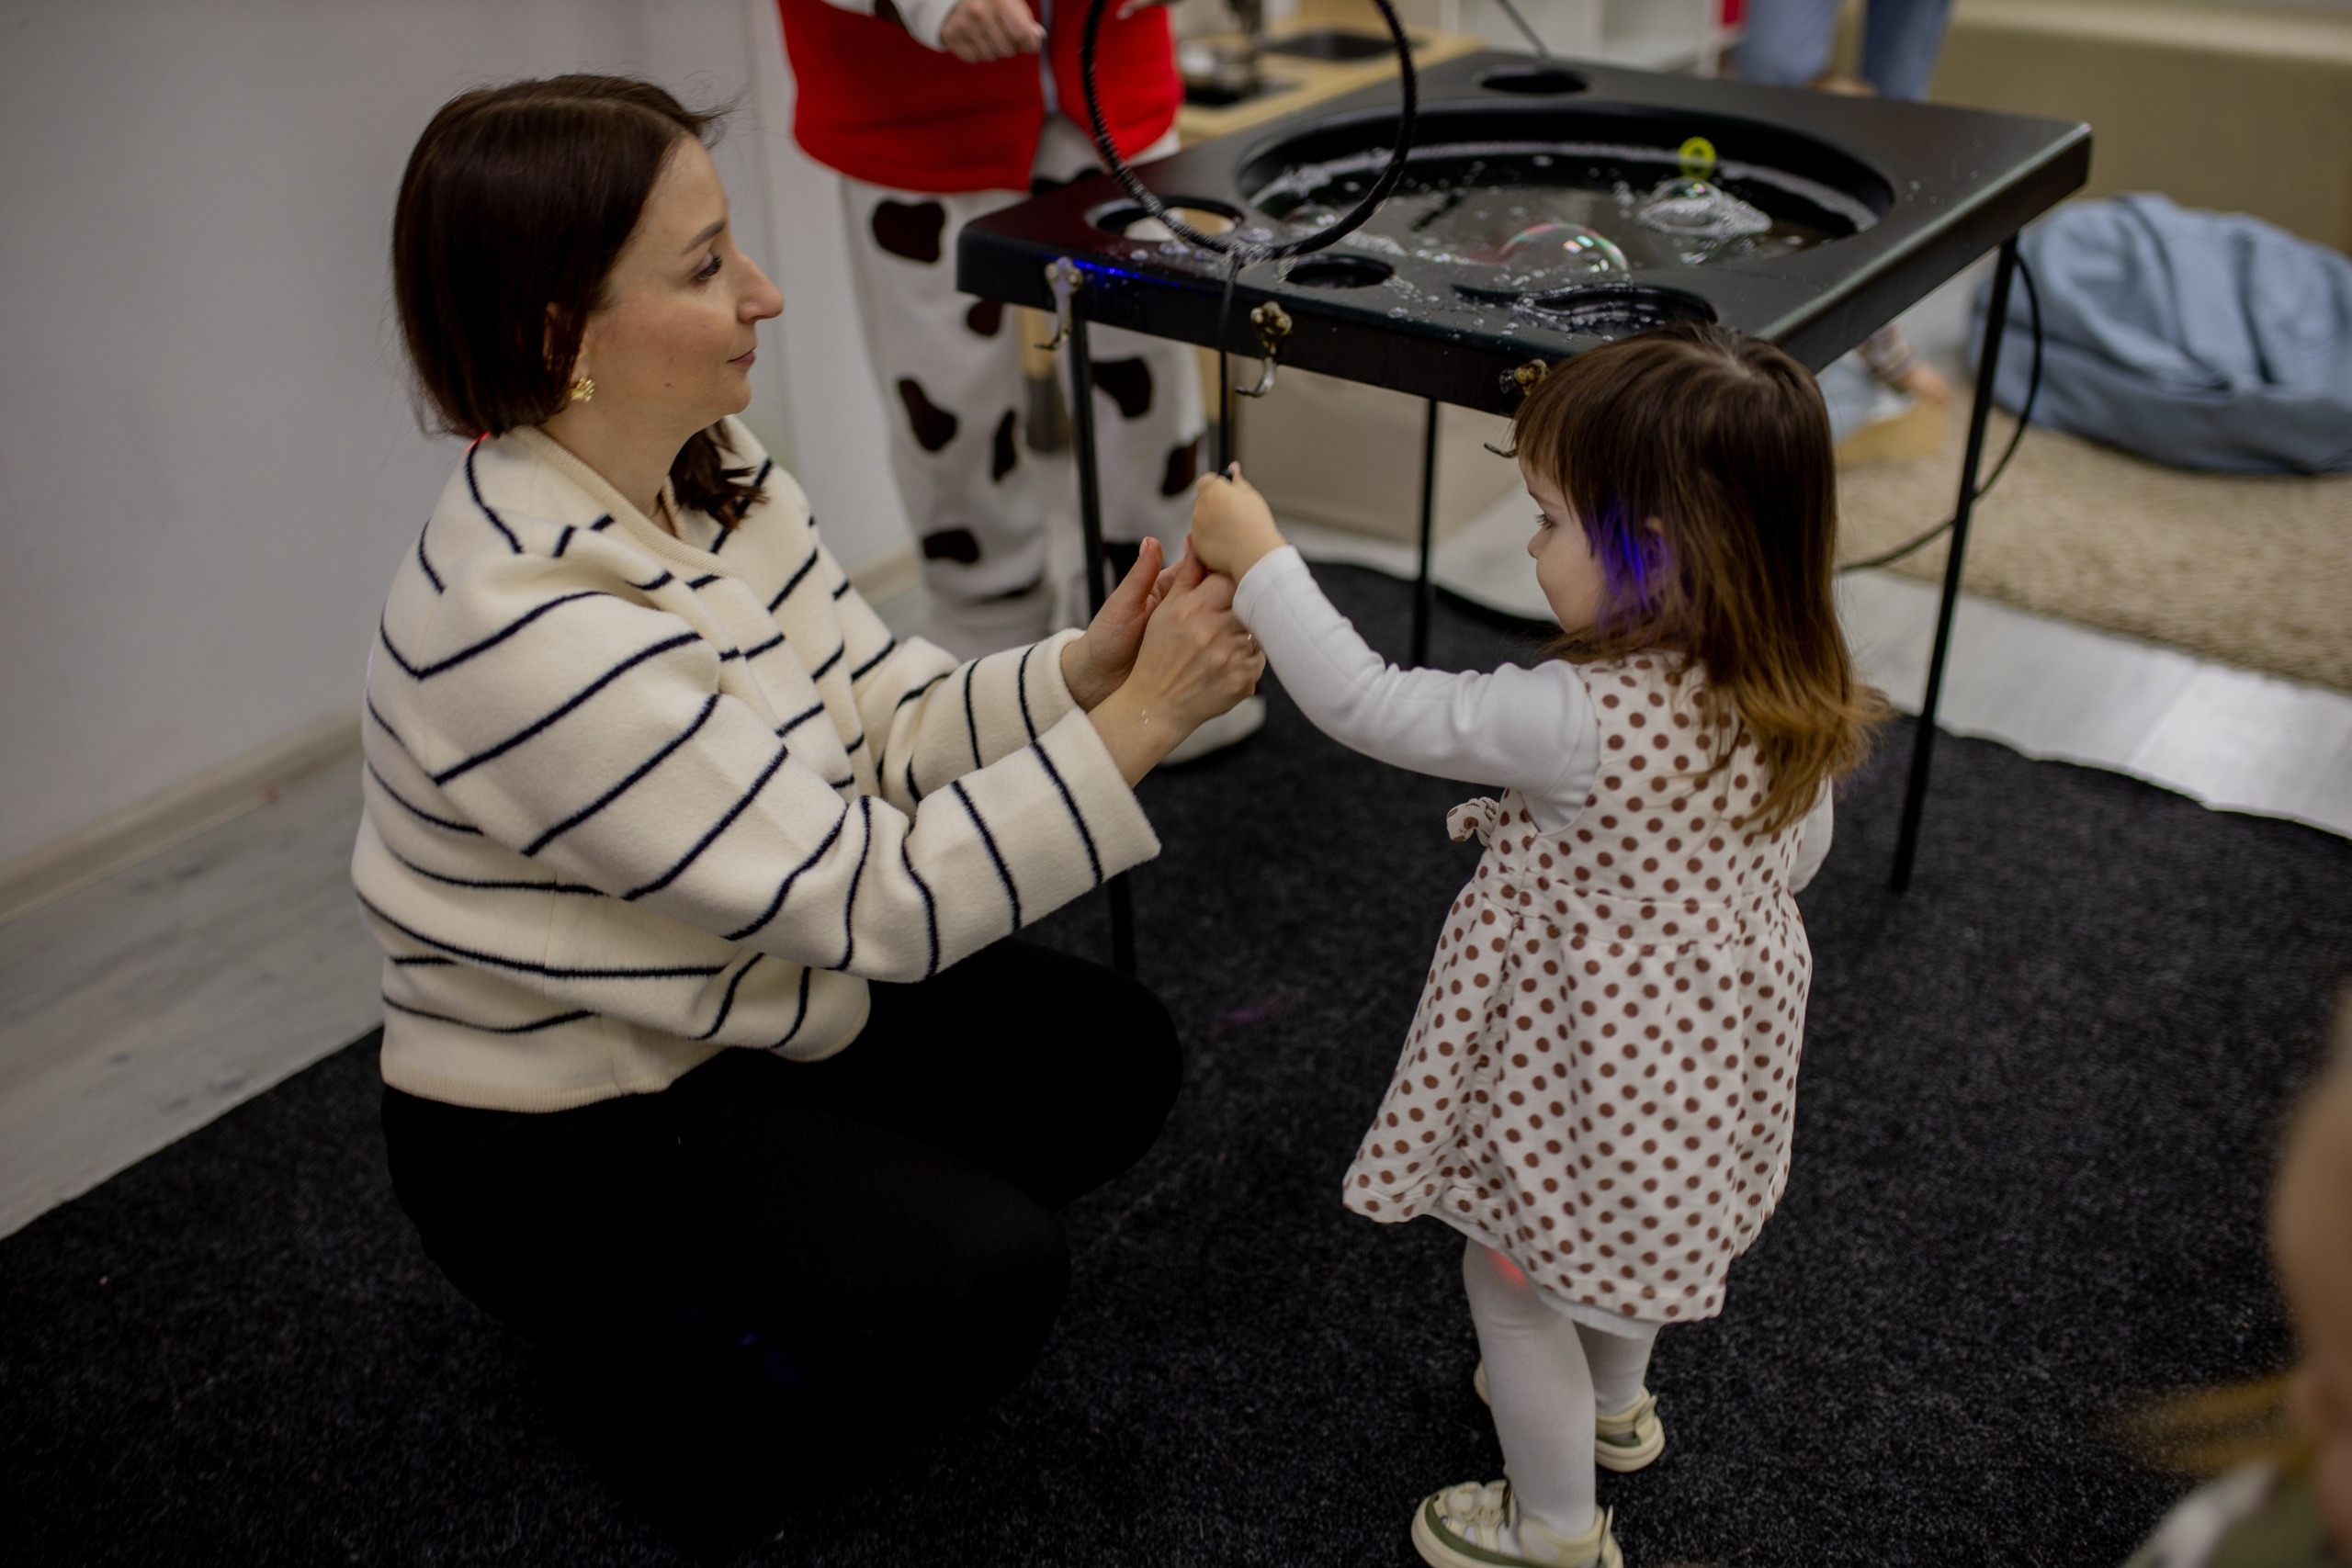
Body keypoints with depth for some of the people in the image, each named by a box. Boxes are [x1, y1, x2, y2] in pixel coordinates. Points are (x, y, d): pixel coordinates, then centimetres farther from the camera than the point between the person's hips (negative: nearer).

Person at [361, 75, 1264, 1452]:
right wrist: (1138, 724, -30)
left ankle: (777, 1240, 15)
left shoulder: (711, 472, -6)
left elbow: (889, 719, -3)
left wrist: (1081, 673, -20)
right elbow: (870, 898, -31)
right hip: (552, 1130, -8)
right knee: (986, 1284, -22)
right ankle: (625, 1324, 5)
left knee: (1115, 1054, 2)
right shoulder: (530, 624, -34)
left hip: (741, 1006, 9)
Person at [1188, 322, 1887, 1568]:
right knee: (1624, 1233, 34)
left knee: (1511, 1278, 17)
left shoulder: (1583, 721, -36)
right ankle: (1614, 1404, 60)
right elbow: (1796, 854, 5)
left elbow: (1371, 708, -26)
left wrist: (1259, 561, -17)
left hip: (1588, 1068, -8)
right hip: (1714, 1038, 8)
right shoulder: (1791, 702, -12)